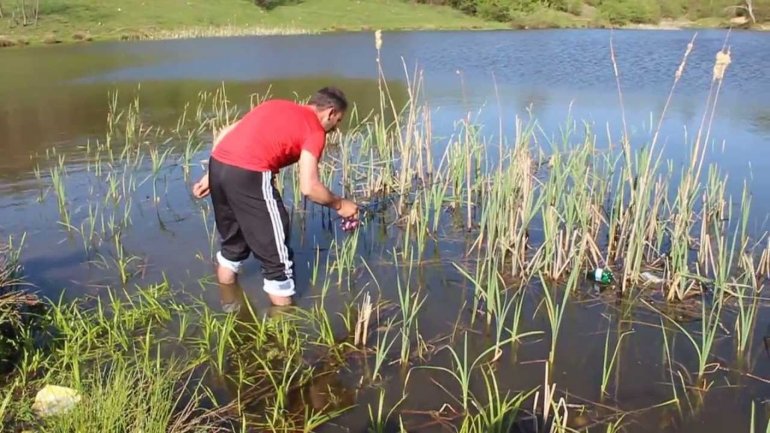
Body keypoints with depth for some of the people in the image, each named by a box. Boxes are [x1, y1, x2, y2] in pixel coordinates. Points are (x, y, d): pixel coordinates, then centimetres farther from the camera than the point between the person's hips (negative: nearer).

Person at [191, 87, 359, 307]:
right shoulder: (314, 130, 2)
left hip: (217, 165, 9)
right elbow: (309, 188, -9)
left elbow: (225, 133, 22)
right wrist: (340, 205, 8)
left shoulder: (275, 106, 24)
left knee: (232, 244, 28)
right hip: (249, 176, -8)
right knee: (277, 256, 7)